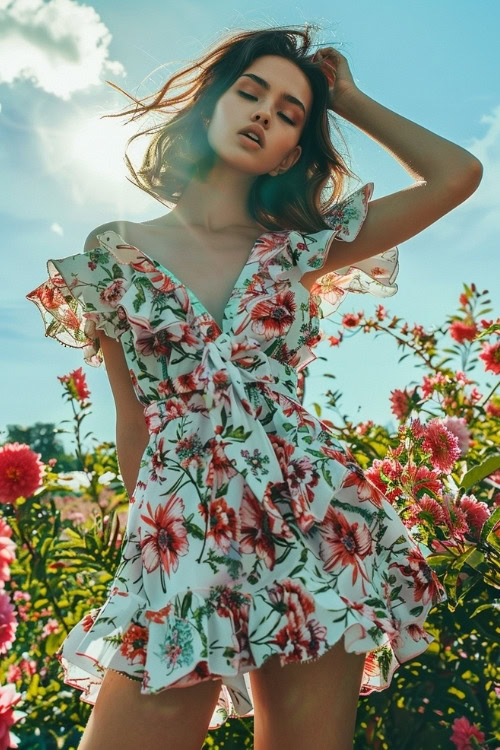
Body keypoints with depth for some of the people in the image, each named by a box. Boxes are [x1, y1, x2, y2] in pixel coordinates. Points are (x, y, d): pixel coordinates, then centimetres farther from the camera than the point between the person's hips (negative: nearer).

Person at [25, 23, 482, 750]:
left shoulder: (298, 248, 8)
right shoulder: (117, 253, 7)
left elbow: (459, 174, 6)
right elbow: (133, 418, 9)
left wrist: (349, 98, 13)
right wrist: (152, 522, 8)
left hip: (313, 526, 1)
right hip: (179, 539, 0)